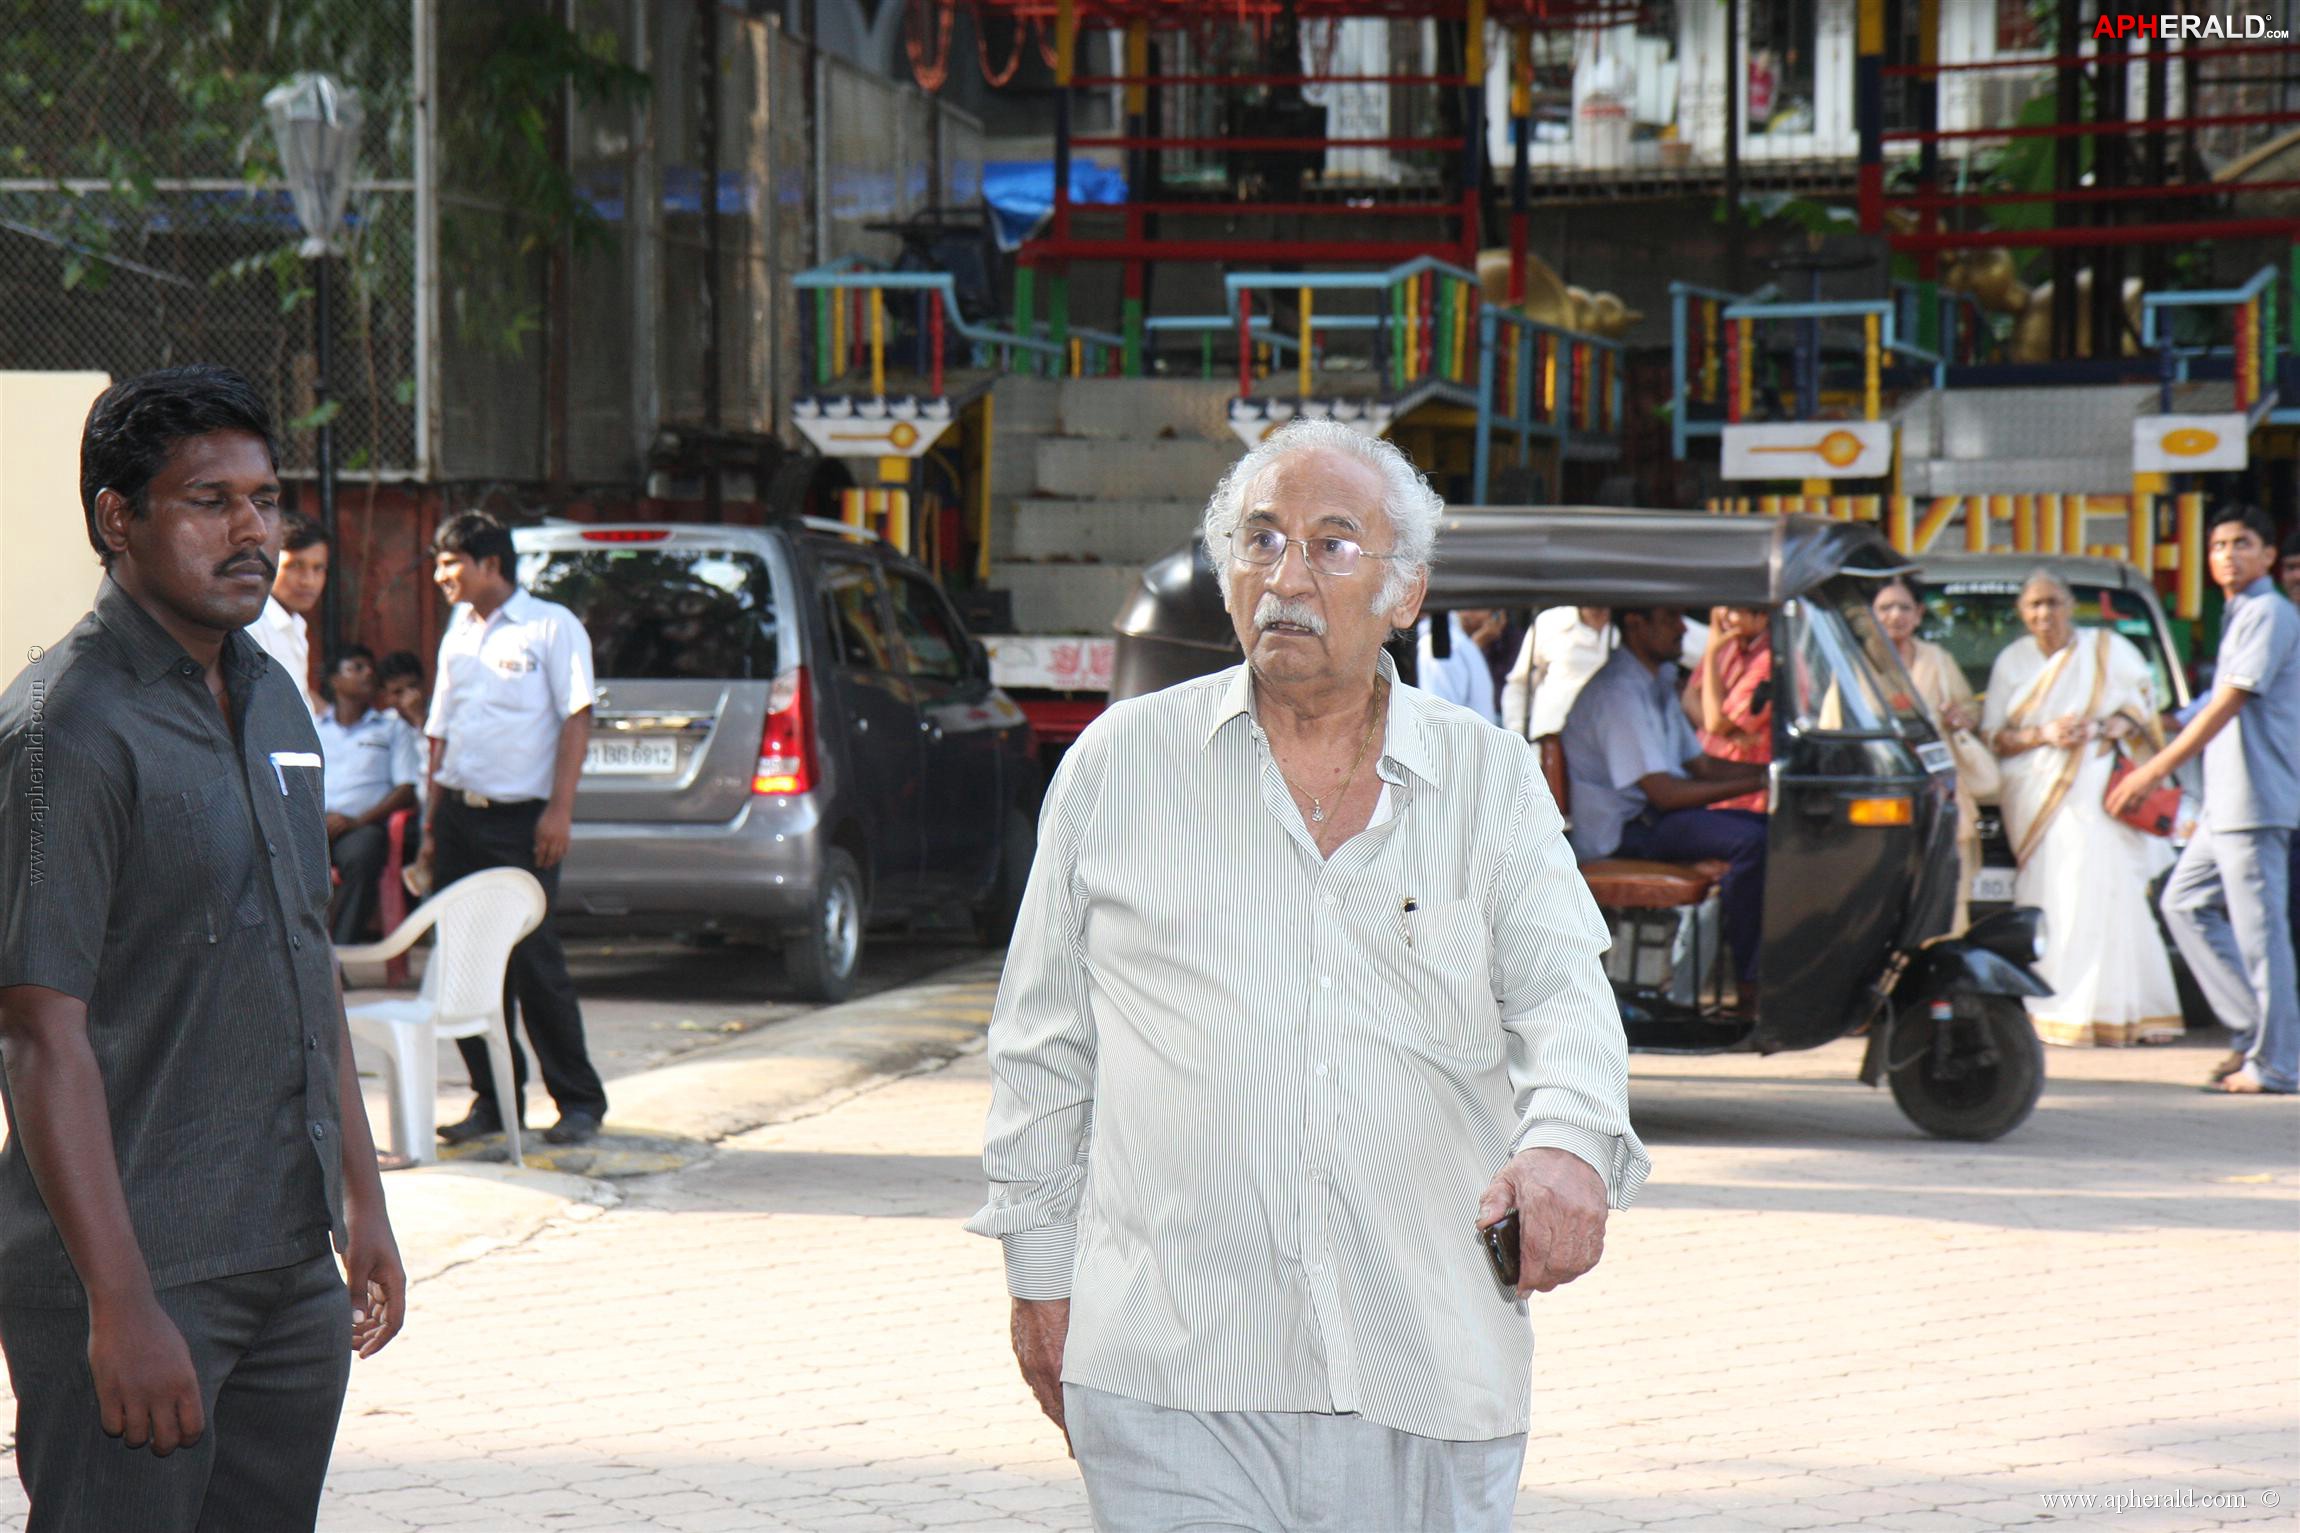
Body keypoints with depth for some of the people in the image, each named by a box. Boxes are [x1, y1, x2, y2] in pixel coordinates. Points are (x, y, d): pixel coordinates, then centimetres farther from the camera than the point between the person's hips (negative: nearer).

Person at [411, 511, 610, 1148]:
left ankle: (579, 1100, 3)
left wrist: (559, 810, -16)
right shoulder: (457, 634, 17)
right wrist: (431, 826, 14)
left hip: (520, 817, -6)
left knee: (534, 961, -7)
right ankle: (493, 1099, 12)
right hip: (458, 812, 6)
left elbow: (577, 719, -7)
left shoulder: (550, 627, -2)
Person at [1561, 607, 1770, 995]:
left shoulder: (1658, 683, 16)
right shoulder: (1618, 693, -17)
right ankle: (1751, 987, -26)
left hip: (1654, 817, 10)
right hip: (1621, 833, -10)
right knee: (1751, 840, -28)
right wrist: (1757, 782, -21)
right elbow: (1665, 793, -22)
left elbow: (1700, 765, 19)